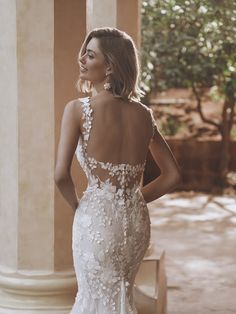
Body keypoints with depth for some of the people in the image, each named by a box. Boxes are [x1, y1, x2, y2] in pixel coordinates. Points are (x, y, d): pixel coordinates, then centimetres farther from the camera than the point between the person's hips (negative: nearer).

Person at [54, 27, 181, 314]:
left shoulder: (78, 109, -12)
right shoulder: (143, 114, 3)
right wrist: (131, 200, 13)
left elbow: (61, 175, -18)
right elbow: (172, 176, 7)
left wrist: (78, 205, 0)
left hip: (97, 219, -5)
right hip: (136, 221, 5)